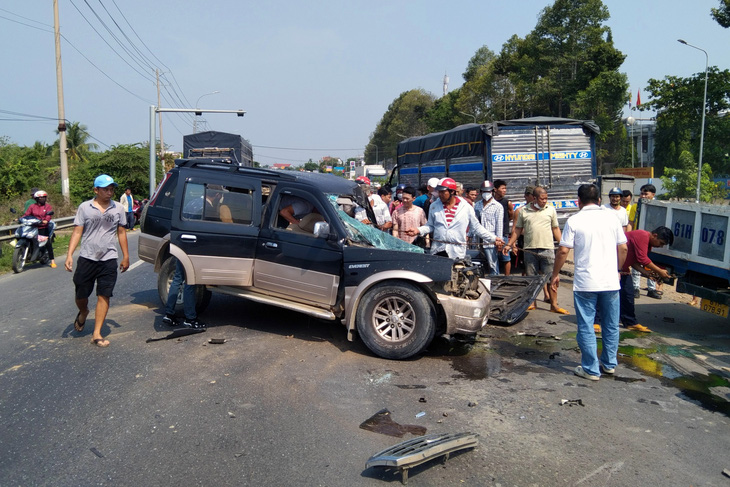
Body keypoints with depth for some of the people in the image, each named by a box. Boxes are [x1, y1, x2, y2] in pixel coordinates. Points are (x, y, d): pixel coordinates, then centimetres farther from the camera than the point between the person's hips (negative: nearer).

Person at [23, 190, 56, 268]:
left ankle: (52, 261, -3)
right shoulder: (32, 206, 12)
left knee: (48, 244, -7)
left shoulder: (48, 206, 6)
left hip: (44, 228, -2)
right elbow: (26, 214, 5)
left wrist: (46, 220, -30)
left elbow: (49, 215, -10)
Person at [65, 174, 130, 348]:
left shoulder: (118, 209, 6)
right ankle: (83, 313, 44)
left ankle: (97, 334, 6)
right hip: (87, 258, -1)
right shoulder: (85, 207, -1)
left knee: (103, 296, -1)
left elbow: (121, 233, 13)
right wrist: (69, 255, -10)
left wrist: (126, 256, 11)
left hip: (108, 259, 1)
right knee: (81, 295, 9)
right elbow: (77, 232, -1)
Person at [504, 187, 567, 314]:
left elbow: (556, 228, 12)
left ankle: (554, 305, 7)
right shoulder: (524, 211, 6)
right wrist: (509, 245, 7)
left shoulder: (551, 209, 7)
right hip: (530, 250, 1)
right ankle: (532, 303, 19)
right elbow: (517, 229, 12)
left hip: (547, 249, 0)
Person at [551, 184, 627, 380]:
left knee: (586, 327, 5)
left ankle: (591, 369, 9)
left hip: (585, 283, -4)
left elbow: (563, 251, -9)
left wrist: (555, 274, 3)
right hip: (610, 282, 4)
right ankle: (609, 364, 28)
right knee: (611, 326, 17)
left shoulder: (574, 220, -6)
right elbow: (623, 248, 7)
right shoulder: (611, 218, 4)